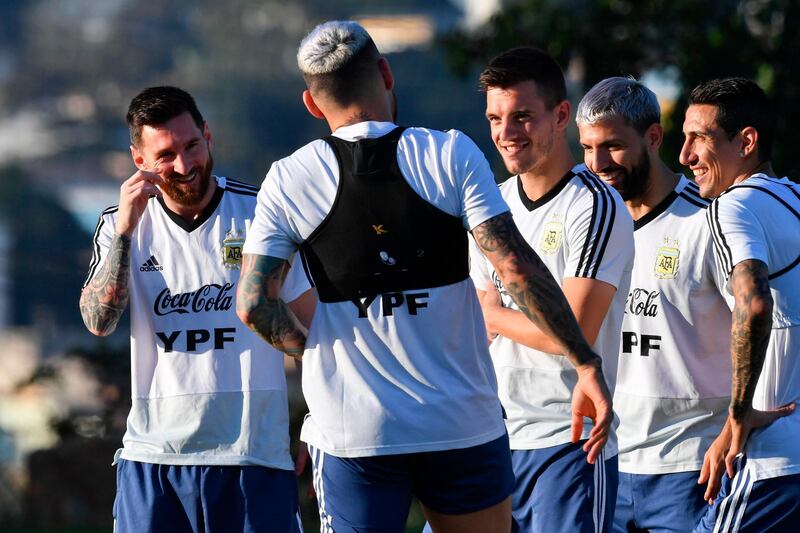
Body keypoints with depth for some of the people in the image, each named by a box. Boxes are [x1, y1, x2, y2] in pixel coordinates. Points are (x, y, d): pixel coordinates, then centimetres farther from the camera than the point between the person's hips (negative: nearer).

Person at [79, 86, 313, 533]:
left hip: (255, 452, -1)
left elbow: (309, 328, 6)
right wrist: (125, 230, -16)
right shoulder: (121, 225, 6)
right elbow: (99, 322, -8)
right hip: (153, 457, 1)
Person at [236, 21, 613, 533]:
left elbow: (254, 304, -6)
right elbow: (517, 266, -11)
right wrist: (588, 363, -8)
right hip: (465, 426, 0)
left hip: (354, 433, 0)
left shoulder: (288, 182, -2)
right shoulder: (451, 155, -4)